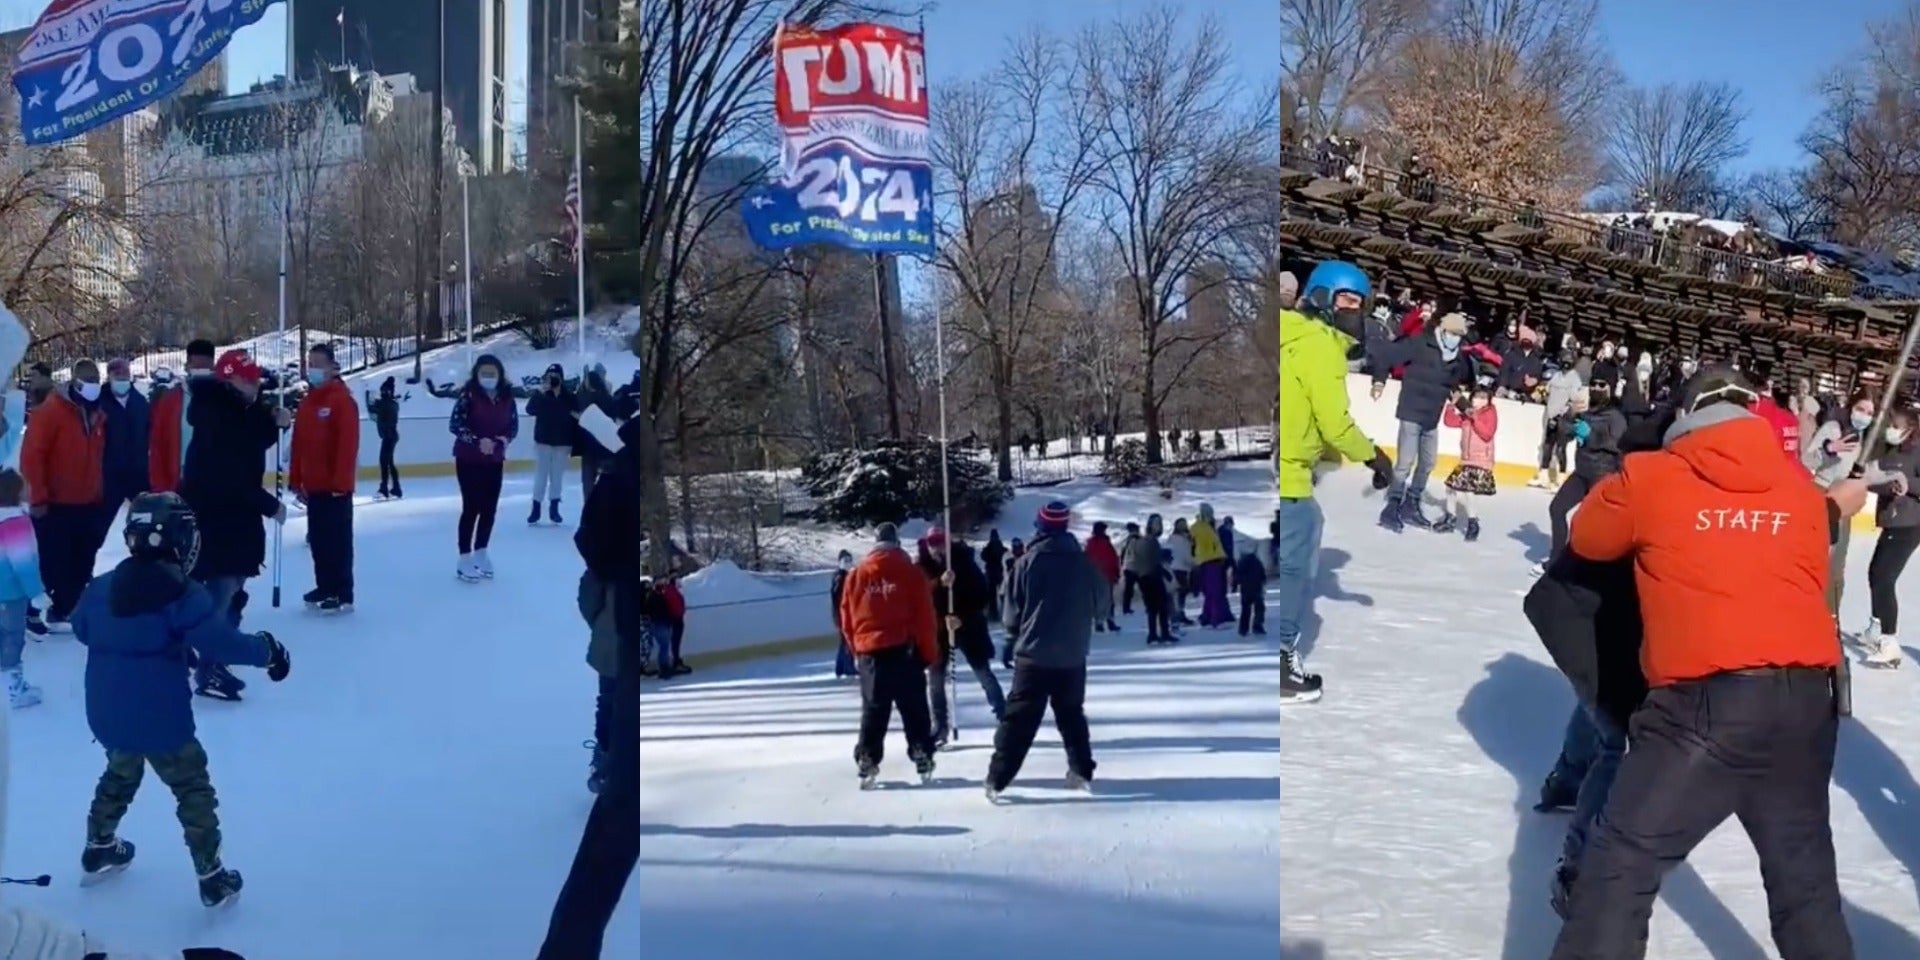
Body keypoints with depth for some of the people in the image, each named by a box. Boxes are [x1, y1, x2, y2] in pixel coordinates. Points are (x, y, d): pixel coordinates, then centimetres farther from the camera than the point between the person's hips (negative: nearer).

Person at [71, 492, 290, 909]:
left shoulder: (101, 586, 1)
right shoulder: (181, 594, -18)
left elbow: (80, 629, 19)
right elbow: (221, 641, -21)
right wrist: (266, 650, -7)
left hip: (107, 715, 6)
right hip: (161, 719, -6)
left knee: (120, 775, 32)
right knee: (194, 790, 7)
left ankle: (99, 848, 45)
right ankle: (211, 877, 9)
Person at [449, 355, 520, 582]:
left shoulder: (506, 397, 1)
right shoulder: (468, 394, -12)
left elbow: (513, 425, 8)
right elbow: (455, 424, -16)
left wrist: (504, 439, -12)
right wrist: (478, 440, -25)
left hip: (494, 461, 5)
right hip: (468, 460, -5)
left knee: (489, 508, 10)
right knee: (472, 507, -4)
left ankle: (481, 553, 26)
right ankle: (464, 560, 3)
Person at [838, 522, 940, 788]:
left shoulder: (857, 573, 5)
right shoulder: (910, 571, -2)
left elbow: (847, 617, 8)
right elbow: (925, 617, -3)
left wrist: (857, 650, 20)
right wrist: (930, 653, 5)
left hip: (869, 652, 2)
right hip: (905, 651, -2)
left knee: (873, 711, 10)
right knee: (915, 710, 8)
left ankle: (867, 764, 7)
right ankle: (923, 759, 9)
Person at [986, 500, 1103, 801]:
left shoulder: (1027, 563, -9)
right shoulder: (1083, 562, -1)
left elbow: (1012, 613, -5)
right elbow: (1102, 599, 12)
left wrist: (1018, 634, 15)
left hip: (1034, 655, -3)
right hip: (1073, 656, 3)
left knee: (1018, 719, 1)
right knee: (1072, 715, 20)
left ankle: (997, 780, -3)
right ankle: (1081, 772, 20)